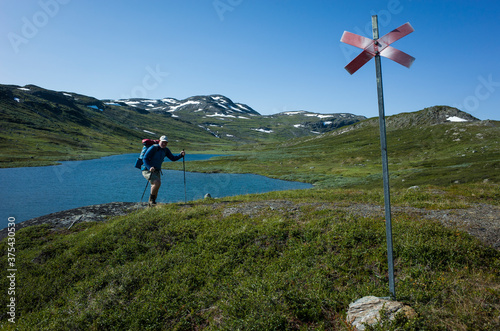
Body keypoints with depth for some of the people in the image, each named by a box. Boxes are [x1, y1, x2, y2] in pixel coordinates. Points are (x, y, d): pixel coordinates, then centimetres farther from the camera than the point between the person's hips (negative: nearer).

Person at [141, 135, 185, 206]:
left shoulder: (166, 150, 4)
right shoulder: (153, 148, -16)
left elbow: (173, 158, 7)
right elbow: (145, 159, -18)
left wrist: (181, 155, -11)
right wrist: (150, 167, -34)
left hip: (157, 171, 7)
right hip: (147, 170, -7)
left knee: (156, 190, 6)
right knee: (157, 183, -28)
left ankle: (151, 203, 24)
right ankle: (151, 199, -8)